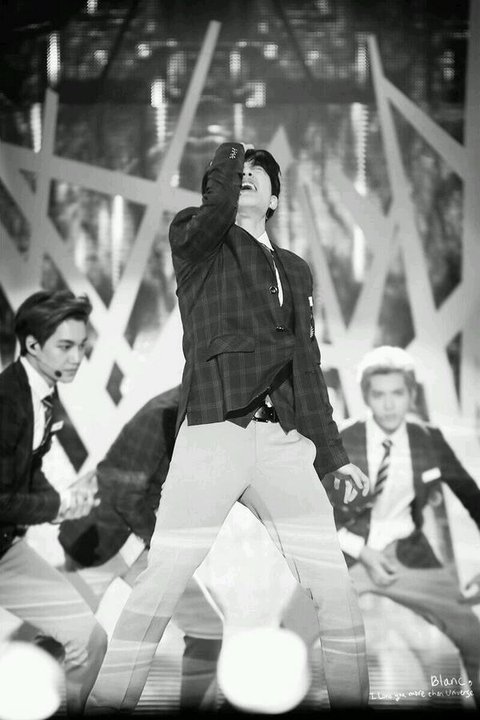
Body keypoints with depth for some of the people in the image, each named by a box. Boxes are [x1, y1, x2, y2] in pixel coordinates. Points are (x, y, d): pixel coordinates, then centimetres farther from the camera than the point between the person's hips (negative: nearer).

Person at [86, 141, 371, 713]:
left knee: (336, 593, 0)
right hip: (213, 432, -4)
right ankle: (107, 702, 4)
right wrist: (226, 159, 4)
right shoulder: (194, 239, 10)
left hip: (284, 441, 5)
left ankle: (351, 697, 13)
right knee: (160, 585, -7)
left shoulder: (295, 271, 24)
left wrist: (333, 453, 21)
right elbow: (216, 210, -15)